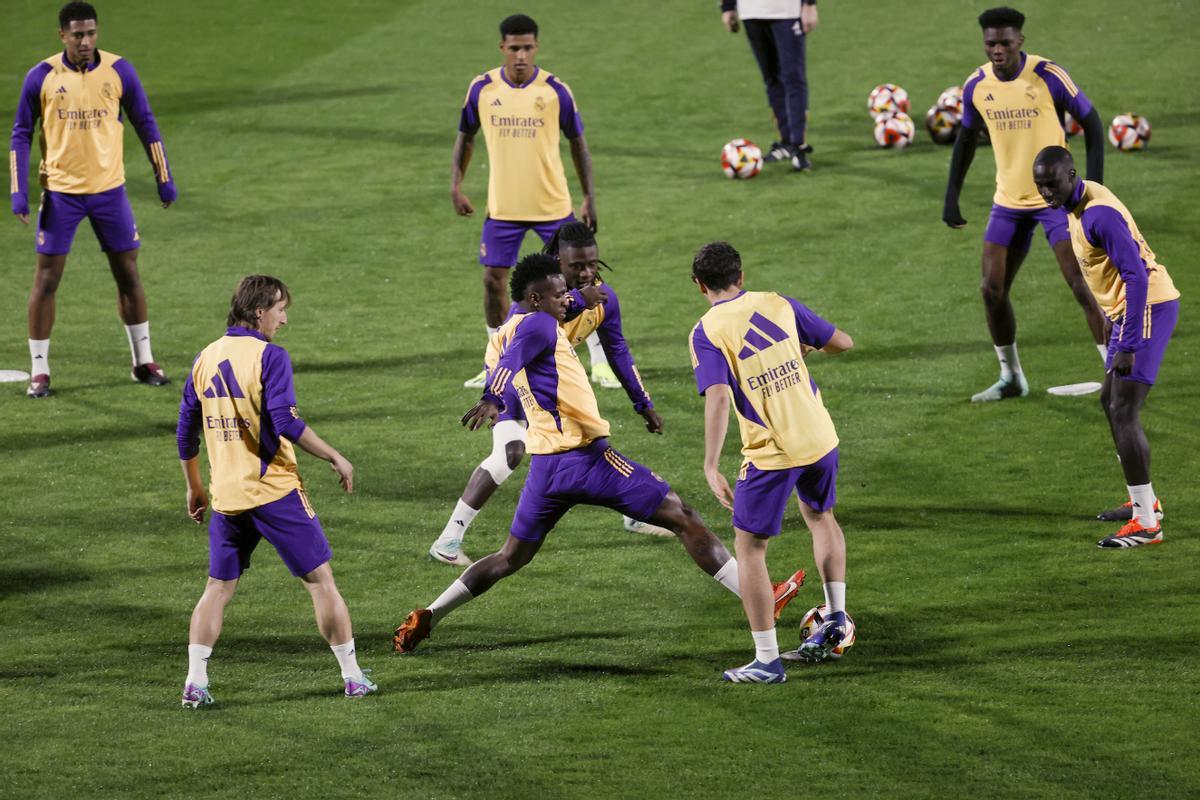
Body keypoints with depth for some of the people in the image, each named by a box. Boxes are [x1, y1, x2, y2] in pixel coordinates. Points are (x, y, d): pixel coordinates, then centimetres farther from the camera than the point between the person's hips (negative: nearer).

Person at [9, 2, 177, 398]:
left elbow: (145, 124, 8)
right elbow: (21, 134, 1)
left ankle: (143, 362, 20)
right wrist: (18, 191, -6)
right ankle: (39, 372, 5)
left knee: (128, 273, 7)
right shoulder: (42, 77, -6)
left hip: (109, 188, 1)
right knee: (46, 279, -3)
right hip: (60, 191, -1)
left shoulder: (119, 71, -3)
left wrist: (164, 179, 7)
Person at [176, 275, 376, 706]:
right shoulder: (269, 356, -11)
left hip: (226, 497, 5)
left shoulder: (205, 359, 9)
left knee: (218, 588, 12)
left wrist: (195, 488, 25)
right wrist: (336, 459, -11)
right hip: (274, 491, -5)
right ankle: (353, 677, 9)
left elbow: (186, 432, 14)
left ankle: (195, 682, 1)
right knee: (320, 580, 5)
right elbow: (286, 423, -20)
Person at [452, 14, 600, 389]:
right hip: (503, 205, 2)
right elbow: (466, 136, 11)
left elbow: (577, 142, 1)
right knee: (493, 280, 2)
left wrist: (589, 197, -1)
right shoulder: (482, 88, -3)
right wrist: (456, 184, 1)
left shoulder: (555, 90, -9)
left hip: (552, 204, -2)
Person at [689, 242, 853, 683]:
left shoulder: (706, 333, -9)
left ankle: (767, 659, 5)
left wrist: (711, 467, -23)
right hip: (819, 438, 5)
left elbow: (718, 397, -22)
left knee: (749, 547, 8)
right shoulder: (778, 304, 3)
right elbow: (842, 342, 10)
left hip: (770, 452, -5)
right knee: (820, 516, 32)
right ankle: (836, 619, 31)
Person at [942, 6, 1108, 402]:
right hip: (1008, 202, 5)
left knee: (1082, 284, -12)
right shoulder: (976, 86, -3)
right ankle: (1011, 378, 20)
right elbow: (966, 140, 12)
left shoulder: (1049, 77, -16)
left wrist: (1094, 188, -14)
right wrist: (951, 198, 9)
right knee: (992, 289, 3)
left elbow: (1092, 124, -7)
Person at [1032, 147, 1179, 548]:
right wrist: (1114, 317, 26)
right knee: (1111, 401, 21)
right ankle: (1144, 501, 33)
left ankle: (1146, 524, -15)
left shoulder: (1099, 213, -23)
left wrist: (1128, 346, -28)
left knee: (1123, 412, -14)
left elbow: (1137, 275, -27)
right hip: (1127, 308, 11)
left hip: (1147, 306, -11)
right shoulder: (1077, 204, 8)